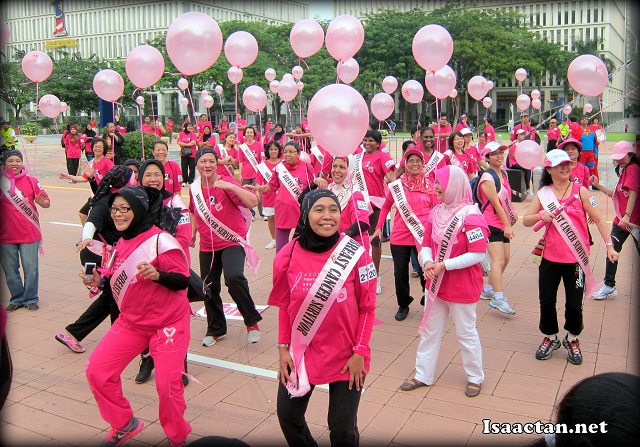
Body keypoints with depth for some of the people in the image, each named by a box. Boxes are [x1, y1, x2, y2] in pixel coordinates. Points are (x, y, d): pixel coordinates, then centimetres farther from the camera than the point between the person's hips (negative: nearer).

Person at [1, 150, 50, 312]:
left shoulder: (31, 181, 0)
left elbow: (47, 202, -2)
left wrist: (41, 202, -24)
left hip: (29, 234, -1)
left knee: (31, 268, 3)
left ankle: (31, 299, 17)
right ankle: (16, 299, 25)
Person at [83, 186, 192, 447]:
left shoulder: (160, 240, -18)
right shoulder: (121, 244, 6)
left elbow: (183, 280, -19)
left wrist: (157, 274, -36)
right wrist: (99, 281, 0)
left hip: (167, 323, -7)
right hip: (131, 322, 7)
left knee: (168, 385, -6)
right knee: (97, 370, 1)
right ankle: (125, 424, 24)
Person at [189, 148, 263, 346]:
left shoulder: (226, 183, -13)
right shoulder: (194, 188, 4)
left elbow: (253, 202, -27)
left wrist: (230, 186, -36)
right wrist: (192, 232, 14)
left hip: (232, 242, -6)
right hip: (207, 245, 6)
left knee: (234, 277, -29)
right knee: (209, 287, 11)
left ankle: (252, 320, -6)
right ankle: (216, 329, 35)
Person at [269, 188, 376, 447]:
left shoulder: (355, 254, -14)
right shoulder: (289, 255, -8)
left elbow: (367, 307, -7)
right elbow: (283, 306, 2)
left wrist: (360, 352, -9)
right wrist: (283, 348, 1)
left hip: (346, 356, -2)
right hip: (301, 353, 3)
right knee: (288, 416, 16)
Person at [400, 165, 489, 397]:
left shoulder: (471, 216, -18)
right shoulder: (436, 212, 3)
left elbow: (478, 254, -21)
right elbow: (426, 244, 7)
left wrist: (444, 265, -23)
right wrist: (427, 262, -14)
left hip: (463, 287, -6)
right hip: (435, 283, 7)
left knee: (466, 332, 9)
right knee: (430, 329, 14)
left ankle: (475, 378, 30)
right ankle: (423, 375, 28)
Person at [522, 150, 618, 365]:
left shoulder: (580, 191, -3)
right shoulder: (543, 193, 2)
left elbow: (598, 219, -1)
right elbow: (526, 220, 0)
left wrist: (609, 245, -7)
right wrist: (540, 215, -19)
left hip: (575, 258, -1)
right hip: (550, 258, 1)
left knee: (574, 303, 4)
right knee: (546, 301, 6)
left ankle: (572, 340, 29)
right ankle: (550, 338, 30)